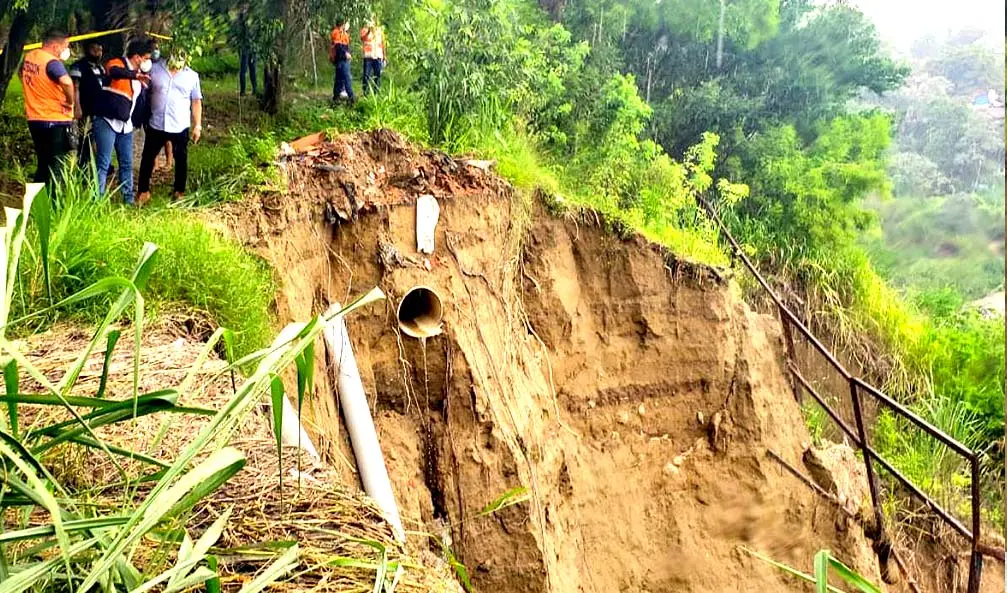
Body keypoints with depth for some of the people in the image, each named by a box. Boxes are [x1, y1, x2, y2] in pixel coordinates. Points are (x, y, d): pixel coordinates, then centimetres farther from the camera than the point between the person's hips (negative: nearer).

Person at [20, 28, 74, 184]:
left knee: (43, 164, 17)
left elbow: (21, 74, 29)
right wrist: (70, 101, -21)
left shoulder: (28, 57, 7)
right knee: (56, 166, -1)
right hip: (55, 120, -8)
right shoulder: (52, 62, -19)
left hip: (34, 119, 8)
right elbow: (66, 82, -38)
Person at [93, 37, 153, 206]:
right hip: (107, 122, -8)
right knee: (103, 163, -8)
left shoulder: (139, 73, 15)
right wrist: (135, 75, -44)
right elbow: (113, 71, -35)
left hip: (125, 125, 8)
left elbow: (139, 100, 27)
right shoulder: (117, 63, -8)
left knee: (127, 164, 11)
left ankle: (128, 199, 19)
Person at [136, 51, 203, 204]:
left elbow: (196, 102, 5)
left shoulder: (192, 76, 1)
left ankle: (179, 191, 26)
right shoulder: (154, 69, 0)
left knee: (181, 160, 11)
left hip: (180, 127, 0)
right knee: (147, 158, 6)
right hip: (156, 124, 0)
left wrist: (197, 125, 2)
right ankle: (144, 191, 18)